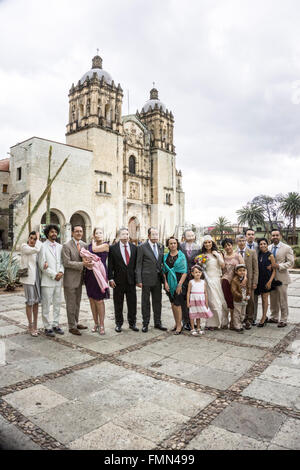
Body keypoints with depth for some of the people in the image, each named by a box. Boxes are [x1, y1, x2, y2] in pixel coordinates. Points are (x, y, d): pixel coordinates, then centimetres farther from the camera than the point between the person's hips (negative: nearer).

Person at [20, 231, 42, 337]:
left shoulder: (36, 248, 13)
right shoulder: (24, 247, -7)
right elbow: (37, 250, -23)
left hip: (37, 278, 6)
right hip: (28, 278, -6)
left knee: (36, 301, 10)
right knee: (30, 302, -2)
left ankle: (35, 325, 21)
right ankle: (30, 327, 10)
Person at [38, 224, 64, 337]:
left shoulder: (59, 246, 12)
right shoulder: (43, 247, -5)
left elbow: (62, 261, 12)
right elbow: (42, 265, -9)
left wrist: (61, 272, -7)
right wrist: (54, 275, -11)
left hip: (58, 280, 5)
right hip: (47, 280, -5)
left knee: (57, 303, 11)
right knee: (46, 305, 1)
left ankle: (55, 325, 21)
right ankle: (47, 327, 11)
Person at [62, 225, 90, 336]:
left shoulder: (84, 245, 7)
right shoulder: (66, 246, -12)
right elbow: (66, 263, -18)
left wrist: (88, 263, -6)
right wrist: (82, 264, -25)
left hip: (79, 278, 7)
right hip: (70, 279, -6)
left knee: (77, 303, 18)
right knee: (71, 304, 3)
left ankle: (76, 323, 31)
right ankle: (72, 326, 14)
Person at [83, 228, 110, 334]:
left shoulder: (106, 245, -3)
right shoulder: (90, 245, 13)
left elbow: (95, 249, -16)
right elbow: (86, 257, 11)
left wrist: (93, 241, 3)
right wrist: (84, 255, -11)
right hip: (90, 274, 5)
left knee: (99, 300, -4)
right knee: (92, 299, 9)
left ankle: (101, 325, 7)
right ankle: (96, 323, 22)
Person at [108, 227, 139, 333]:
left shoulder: (134, 248, 5)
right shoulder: (113, 248, -2)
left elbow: (137, 264, 7)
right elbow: (110, 265, -2)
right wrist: (110, 278, -7)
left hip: (131, 280, 2)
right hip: (118, 281, -2)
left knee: (132, 303, 8)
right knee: (118, 304, 8)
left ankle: (132, 323, 23)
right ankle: (118, 323, 22)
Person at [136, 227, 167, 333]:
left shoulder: (161, 246, 8)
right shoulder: (142, 247, -6)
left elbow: (162, 261, 14)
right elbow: (138, 264, -6)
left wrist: (163, 276, 6)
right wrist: (139, 280, -11)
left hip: (158, 278, 4)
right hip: (146, 278, -4)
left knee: (157, 301, 12)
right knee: (145, 302, 6)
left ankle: (157, 323, 25)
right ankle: (145, 324, 18)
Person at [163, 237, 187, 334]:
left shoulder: (181, 256, -3)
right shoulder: (165, 256, 9)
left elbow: (185, 272, -7)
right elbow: (164, 271, 10)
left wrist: (180, 284, -14)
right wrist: (165, 282, -2)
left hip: (178, 282, -4)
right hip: (169, 282, 4)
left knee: (177, 304, -4)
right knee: (173, 304, 10)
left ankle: (179, 326, 7)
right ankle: (176, 323, 23)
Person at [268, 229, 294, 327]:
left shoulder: (287, 248, -5)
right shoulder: (268, 248, 9)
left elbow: (291, 263, -9)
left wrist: (279, 266, -20)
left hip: (281, 278, -4)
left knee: (283, 300, 2)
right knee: (273, 300, 14)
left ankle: (283, 320, 13)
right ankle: (274, 318, 27)